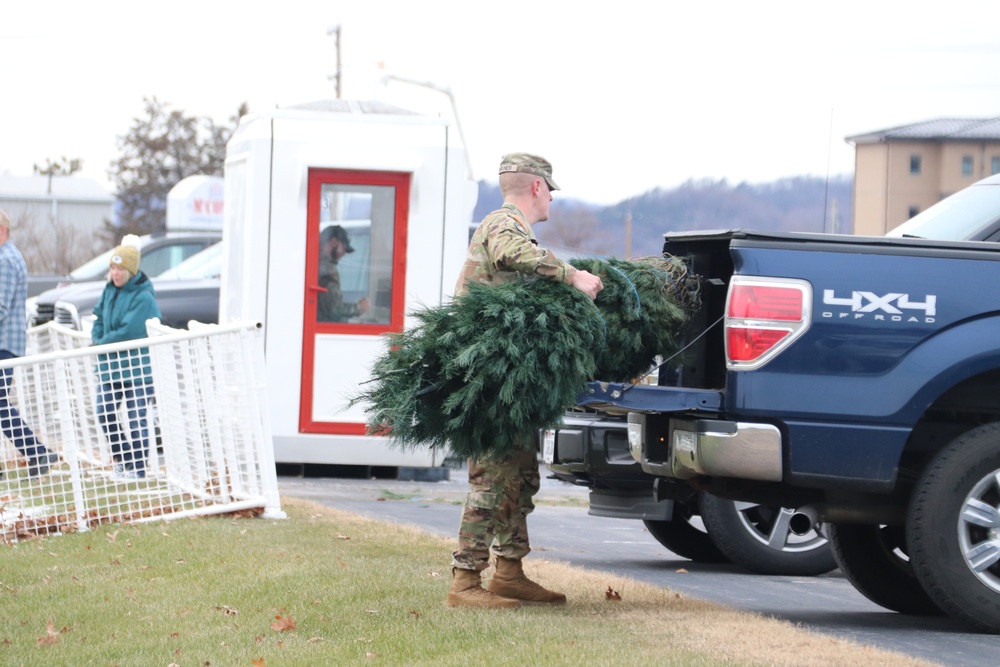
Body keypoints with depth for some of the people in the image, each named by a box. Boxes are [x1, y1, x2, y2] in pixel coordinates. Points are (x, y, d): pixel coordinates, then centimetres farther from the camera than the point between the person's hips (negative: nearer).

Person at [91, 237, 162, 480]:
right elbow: (99, 316, 15)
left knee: (137, 418, -3)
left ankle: (138, 467, 7)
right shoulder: (110, 290, 7)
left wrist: (101, 343, -11)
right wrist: (97, 339, -4)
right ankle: (123, 457, 21)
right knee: (104, 414, 5)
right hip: (111, 365, 8)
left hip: (138, 367, -8)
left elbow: (128, 332, -22)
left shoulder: (143, 297, -17)